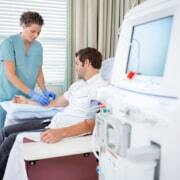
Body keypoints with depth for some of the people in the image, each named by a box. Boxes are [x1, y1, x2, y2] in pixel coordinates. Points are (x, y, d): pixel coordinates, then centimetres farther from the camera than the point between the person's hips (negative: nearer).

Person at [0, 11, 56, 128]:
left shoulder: (38, 47, 4)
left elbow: (39, 72, 7)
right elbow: (10, 75, -18)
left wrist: (44, 91, -11)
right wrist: (32, 94, -26)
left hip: (26, 99, 4)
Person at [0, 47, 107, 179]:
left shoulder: (100, 87, -13)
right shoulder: (78, 84, 16)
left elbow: (92, 124, -23)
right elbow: (56, 103, 24)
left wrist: (61, 133, -36)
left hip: (66, 133, -9)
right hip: (53, 123, 9)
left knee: (12, 140, -16)